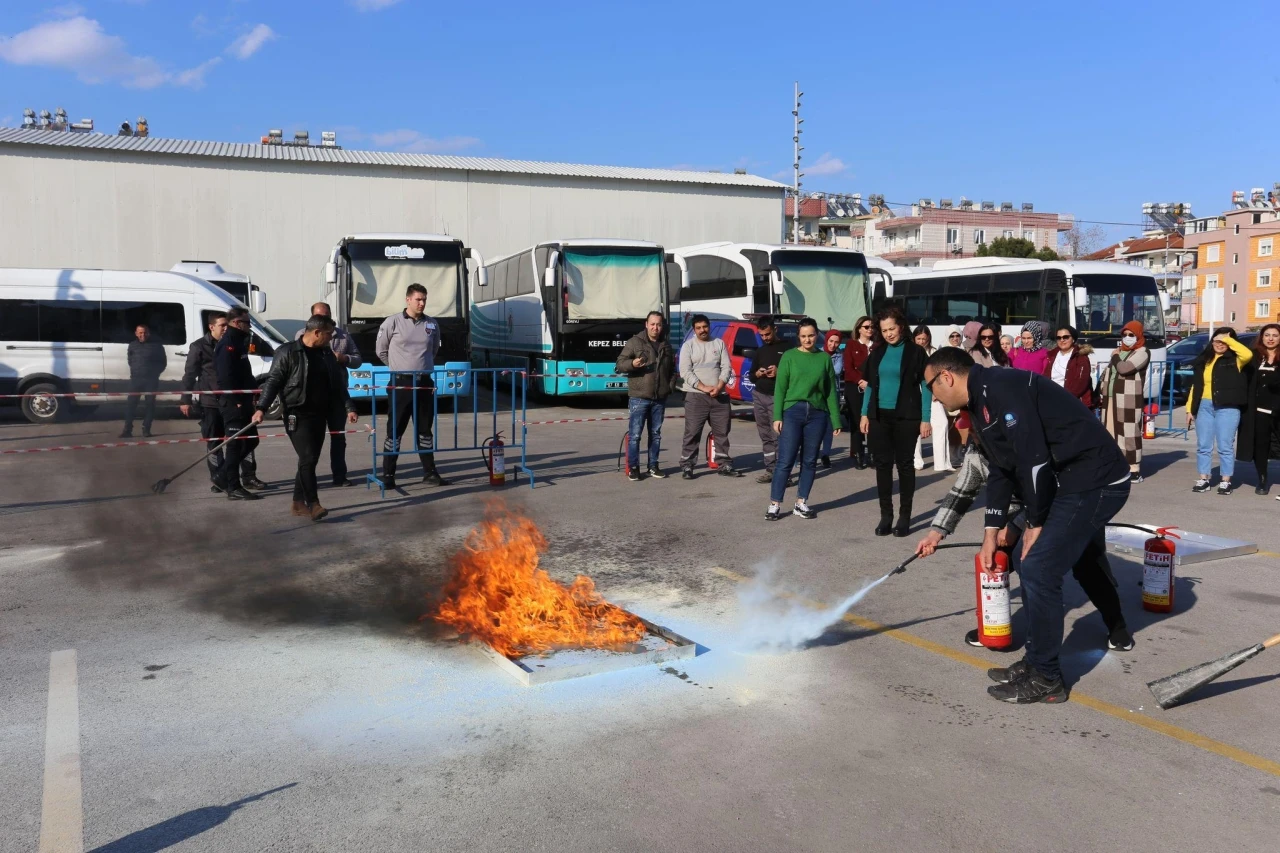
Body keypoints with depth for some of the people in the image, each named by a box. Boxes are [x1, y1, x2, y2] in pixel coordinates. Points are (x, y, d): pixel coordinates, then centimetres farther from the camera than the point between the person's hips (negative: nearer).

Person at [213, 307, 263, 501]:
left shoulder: (237, 342, 18)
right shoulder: (228, 344, -14)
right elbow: (226, 376, -22)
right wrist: (236, 400, -21)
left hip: (242, 401, 10)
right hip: (233, 403, -10)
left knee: (251, 439, 16)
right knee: (236, 443, -5)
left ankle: (223, 476, 23)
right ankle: (233, 488, 1)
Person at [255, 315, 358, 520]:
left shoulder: (327, 353, 11)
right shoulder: (288, 352, -7)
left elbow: (338, 383, 14)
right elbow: (273, 381, -9)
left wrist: (349, 408, 6)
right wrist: (262, 408, -18)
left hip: (320, 415, 6)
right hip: (298, 415, -6)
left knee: (311, 460, 8)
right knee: (307, 458, -12)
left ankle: (298, 502, 17)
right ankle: (313, 504, -11)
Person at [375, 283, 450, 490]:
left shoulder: (432, 324, 6)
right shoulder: (393, 322, -6)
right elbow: (381, 350, 4)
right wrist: (399, 367, 10)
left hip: (425, 383, 4)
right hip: (401, 384, -4)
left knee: (425, 430, 11)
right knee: (395, 430, 0)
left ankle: (430, 473, 16)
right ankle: (388, 475, 6)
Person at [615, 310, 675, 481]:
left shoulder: (666, 345, 14)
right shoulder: (634, 342, -2)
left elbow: (671, 369, 26)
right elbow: (619, 364, -5)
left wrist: (671, 384, 10)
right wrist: (632, 363, -25)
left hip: (660, 398, 5)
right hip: (638, 397, -5)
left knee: (656, 434, 11)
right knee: (634, 434, -5)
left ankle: (653, 466, 19)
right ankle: (633, 468, 2)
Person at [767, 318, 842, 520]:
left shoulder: (825, 358, 7)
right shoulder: (789, 356, 2)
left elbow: (831, 391, 8)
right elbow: (780, 388, 1)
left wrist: (836, 420, 6)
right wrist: (777, 416, -7)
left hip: (817, 414, 2)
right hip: (792, 412, -2)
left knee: (809, 461, 7)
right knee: (785, 460, -4)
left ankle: (801, 504, 16)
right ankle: (774, 505, 1)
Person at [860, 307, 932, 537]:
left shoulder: (915, 351, -3)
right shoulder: (877, 352, 9)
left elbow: (925, 386, -4)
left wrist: (925, 419, -9)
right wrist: (865, 414, 6)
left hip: (906, 417, -4)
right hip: (879, 416, 4)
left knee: (904, 464, 3)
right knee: (882, 465, 5)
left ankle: (904, 516, 10)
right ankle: (885, 515, 12)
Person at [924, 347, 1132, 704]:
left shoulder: (999, 388, -19)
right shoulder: (982, 401, 14)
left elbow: (1034, 458, -23)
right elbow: (1000, 470, 20)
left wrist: (1036, 524, -12)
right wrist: (992, 531, 19)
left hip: (1095, 483, -10)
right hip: (1078, 483, 10)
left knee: (1039, 569, -8)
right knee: (1028, 562, 15)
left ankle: (1045, 679, 6)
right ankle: (1038, 660, 27)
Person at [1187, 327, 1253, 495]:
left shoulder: (1235, 360, 2)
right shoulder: (1204, 360, 13)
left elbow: (1248, 354, -23)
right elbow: (1196, 386, 13)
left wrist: (1228, 339, -11)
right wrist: (1190, 409, 8)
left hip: (1227, 408, -4)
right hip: (1204, 406, 4)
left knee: (1225, 446, 0)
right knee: (1203, 445, 7)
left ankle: (1226, 481, 8)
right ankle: (1203, 480, 15)